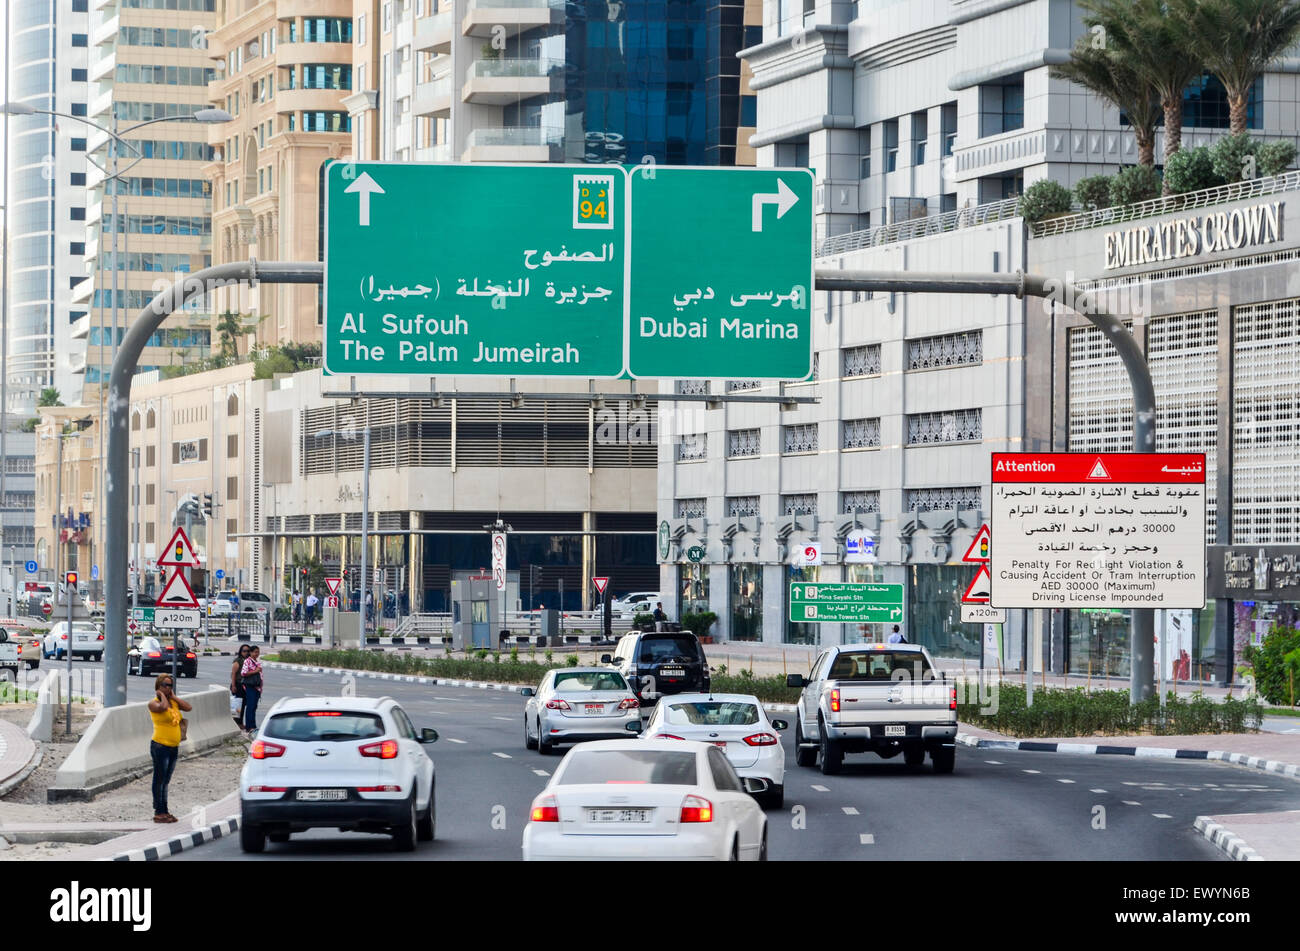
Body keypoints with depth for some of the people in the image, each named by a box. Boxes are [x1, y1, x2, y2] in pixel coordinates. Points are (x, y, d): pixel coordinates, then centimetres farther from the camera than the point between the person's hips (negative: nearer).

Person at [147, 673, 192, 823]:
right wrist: (162, 695, -10)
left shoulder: (173, 701, 13)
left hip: (174, 747, 7)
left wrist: (173, 696, 3)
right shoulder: (154, 703, -8)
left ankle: (164, 811, 17)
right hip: (160, 746, -7)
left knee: (166, 781, 12)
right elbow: (163, 707, -29)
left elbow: (188, 708, 3)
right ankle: (159, 812, -3)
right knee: (160, 779, -5)